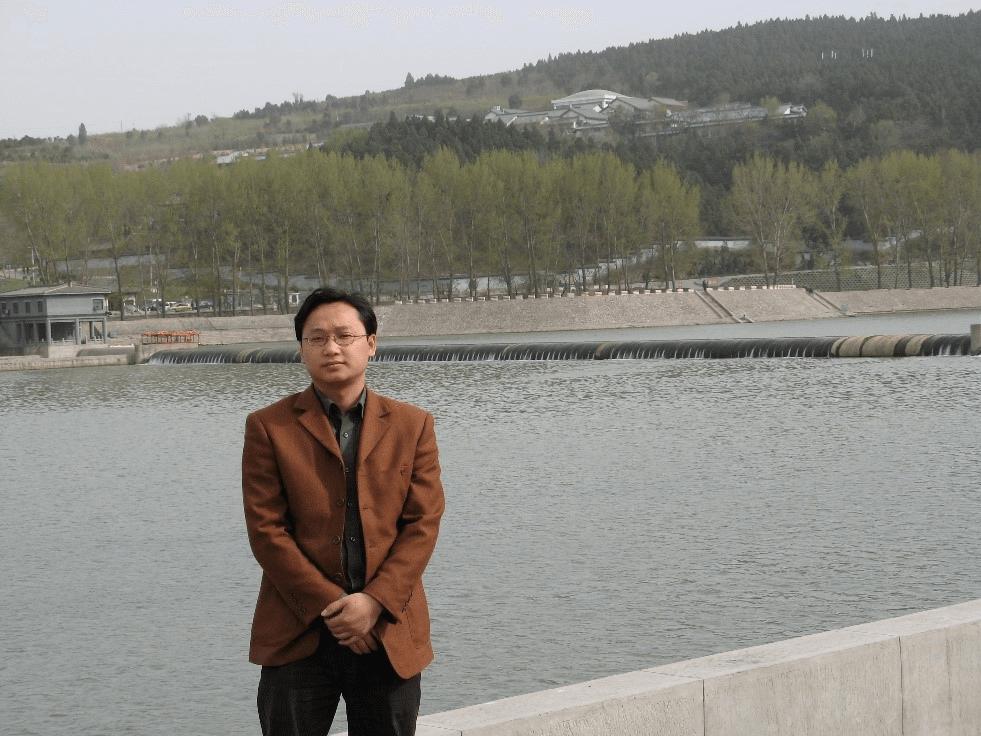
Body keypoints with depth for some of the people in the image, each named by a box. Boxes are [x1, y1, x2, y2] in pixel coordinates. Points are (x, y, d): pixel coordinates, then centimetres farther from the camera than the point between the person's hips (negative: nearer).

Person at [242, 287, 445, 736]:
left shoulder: (412, 425, 7)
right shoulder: (269, 428, 1)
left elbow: (424, 522, 0)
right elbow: (266, 530, -5)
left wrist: (375, 602, -12)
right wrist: (331, 608, -12)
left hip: (390, 633, 2)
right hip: (299, 636, -1)